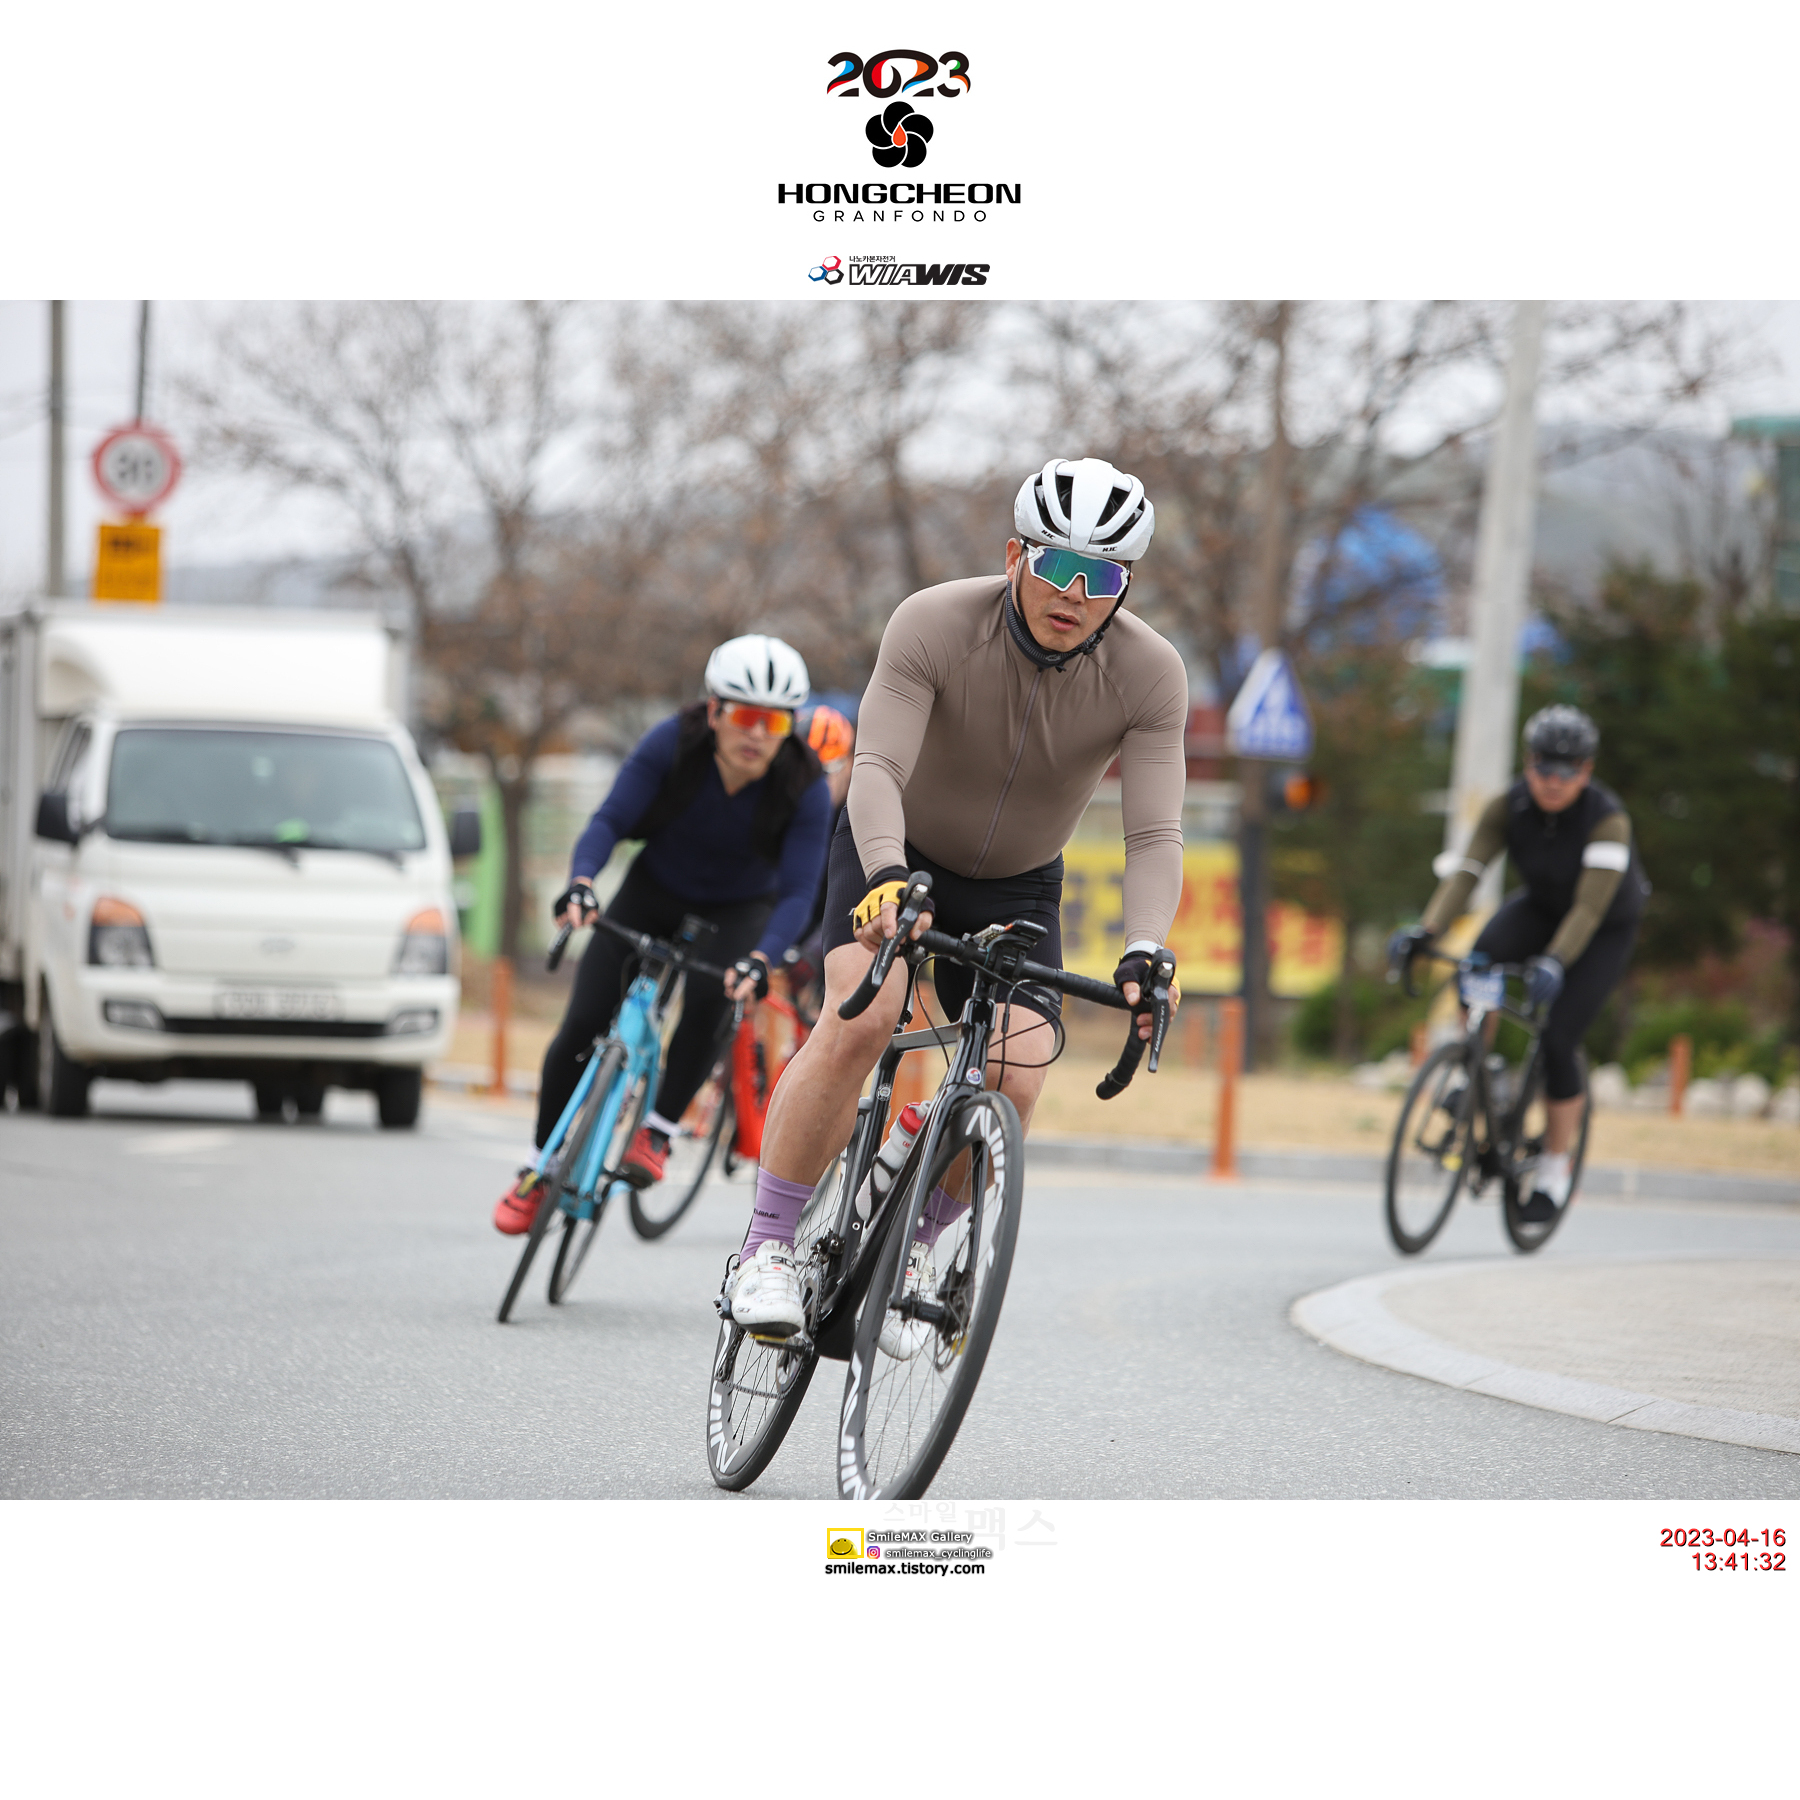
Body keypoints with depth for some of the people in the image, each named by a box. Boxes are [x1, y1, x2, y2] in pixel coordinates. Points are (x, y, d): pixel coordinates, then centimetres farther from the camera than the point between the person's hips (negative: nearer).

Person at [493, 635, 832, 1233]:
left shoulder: (804, 788, -27)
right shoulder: (672, 745, -26)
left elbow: (798, 891, -29)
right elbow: (610, 820, -26)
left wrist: (759, 961, -47)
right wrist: (581, 882, -47)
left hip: (739, 910, -1)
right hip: (655, 892, 1)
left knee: (709, 1001, -33)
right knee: (582, 1026, -11)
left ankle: (656, 1132, -13)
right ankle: (543, 1169, 7)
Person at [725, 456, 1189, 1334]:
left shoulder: (1150, 675, -22)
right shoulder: (935, 625, -28)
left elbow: (1154, 835, -27)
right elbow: (877, 767, -37)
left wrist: (1142, 954, -45)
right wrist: (888, 880, -56)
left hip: (1017, 889, 2)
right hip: (897, 855, -2)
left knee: (1013, 1081, -18)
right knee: (859, 1022, -28)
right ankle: (767, 1246, -17)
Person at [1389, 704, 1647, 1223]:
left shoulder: (1608, 820, -32)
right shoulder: (1508, 807, -21)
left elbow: (1590, 905, -41)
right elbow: (1466, 871, -29)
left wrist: (1555, 961, -56)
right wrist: (1426, 930, -45)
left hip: (1605, 928, -3)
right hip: (1541, 907, 4)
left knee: (1557, 1039, -17)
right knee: (1478, 965, -29)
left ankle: (1554, 1171, 0)